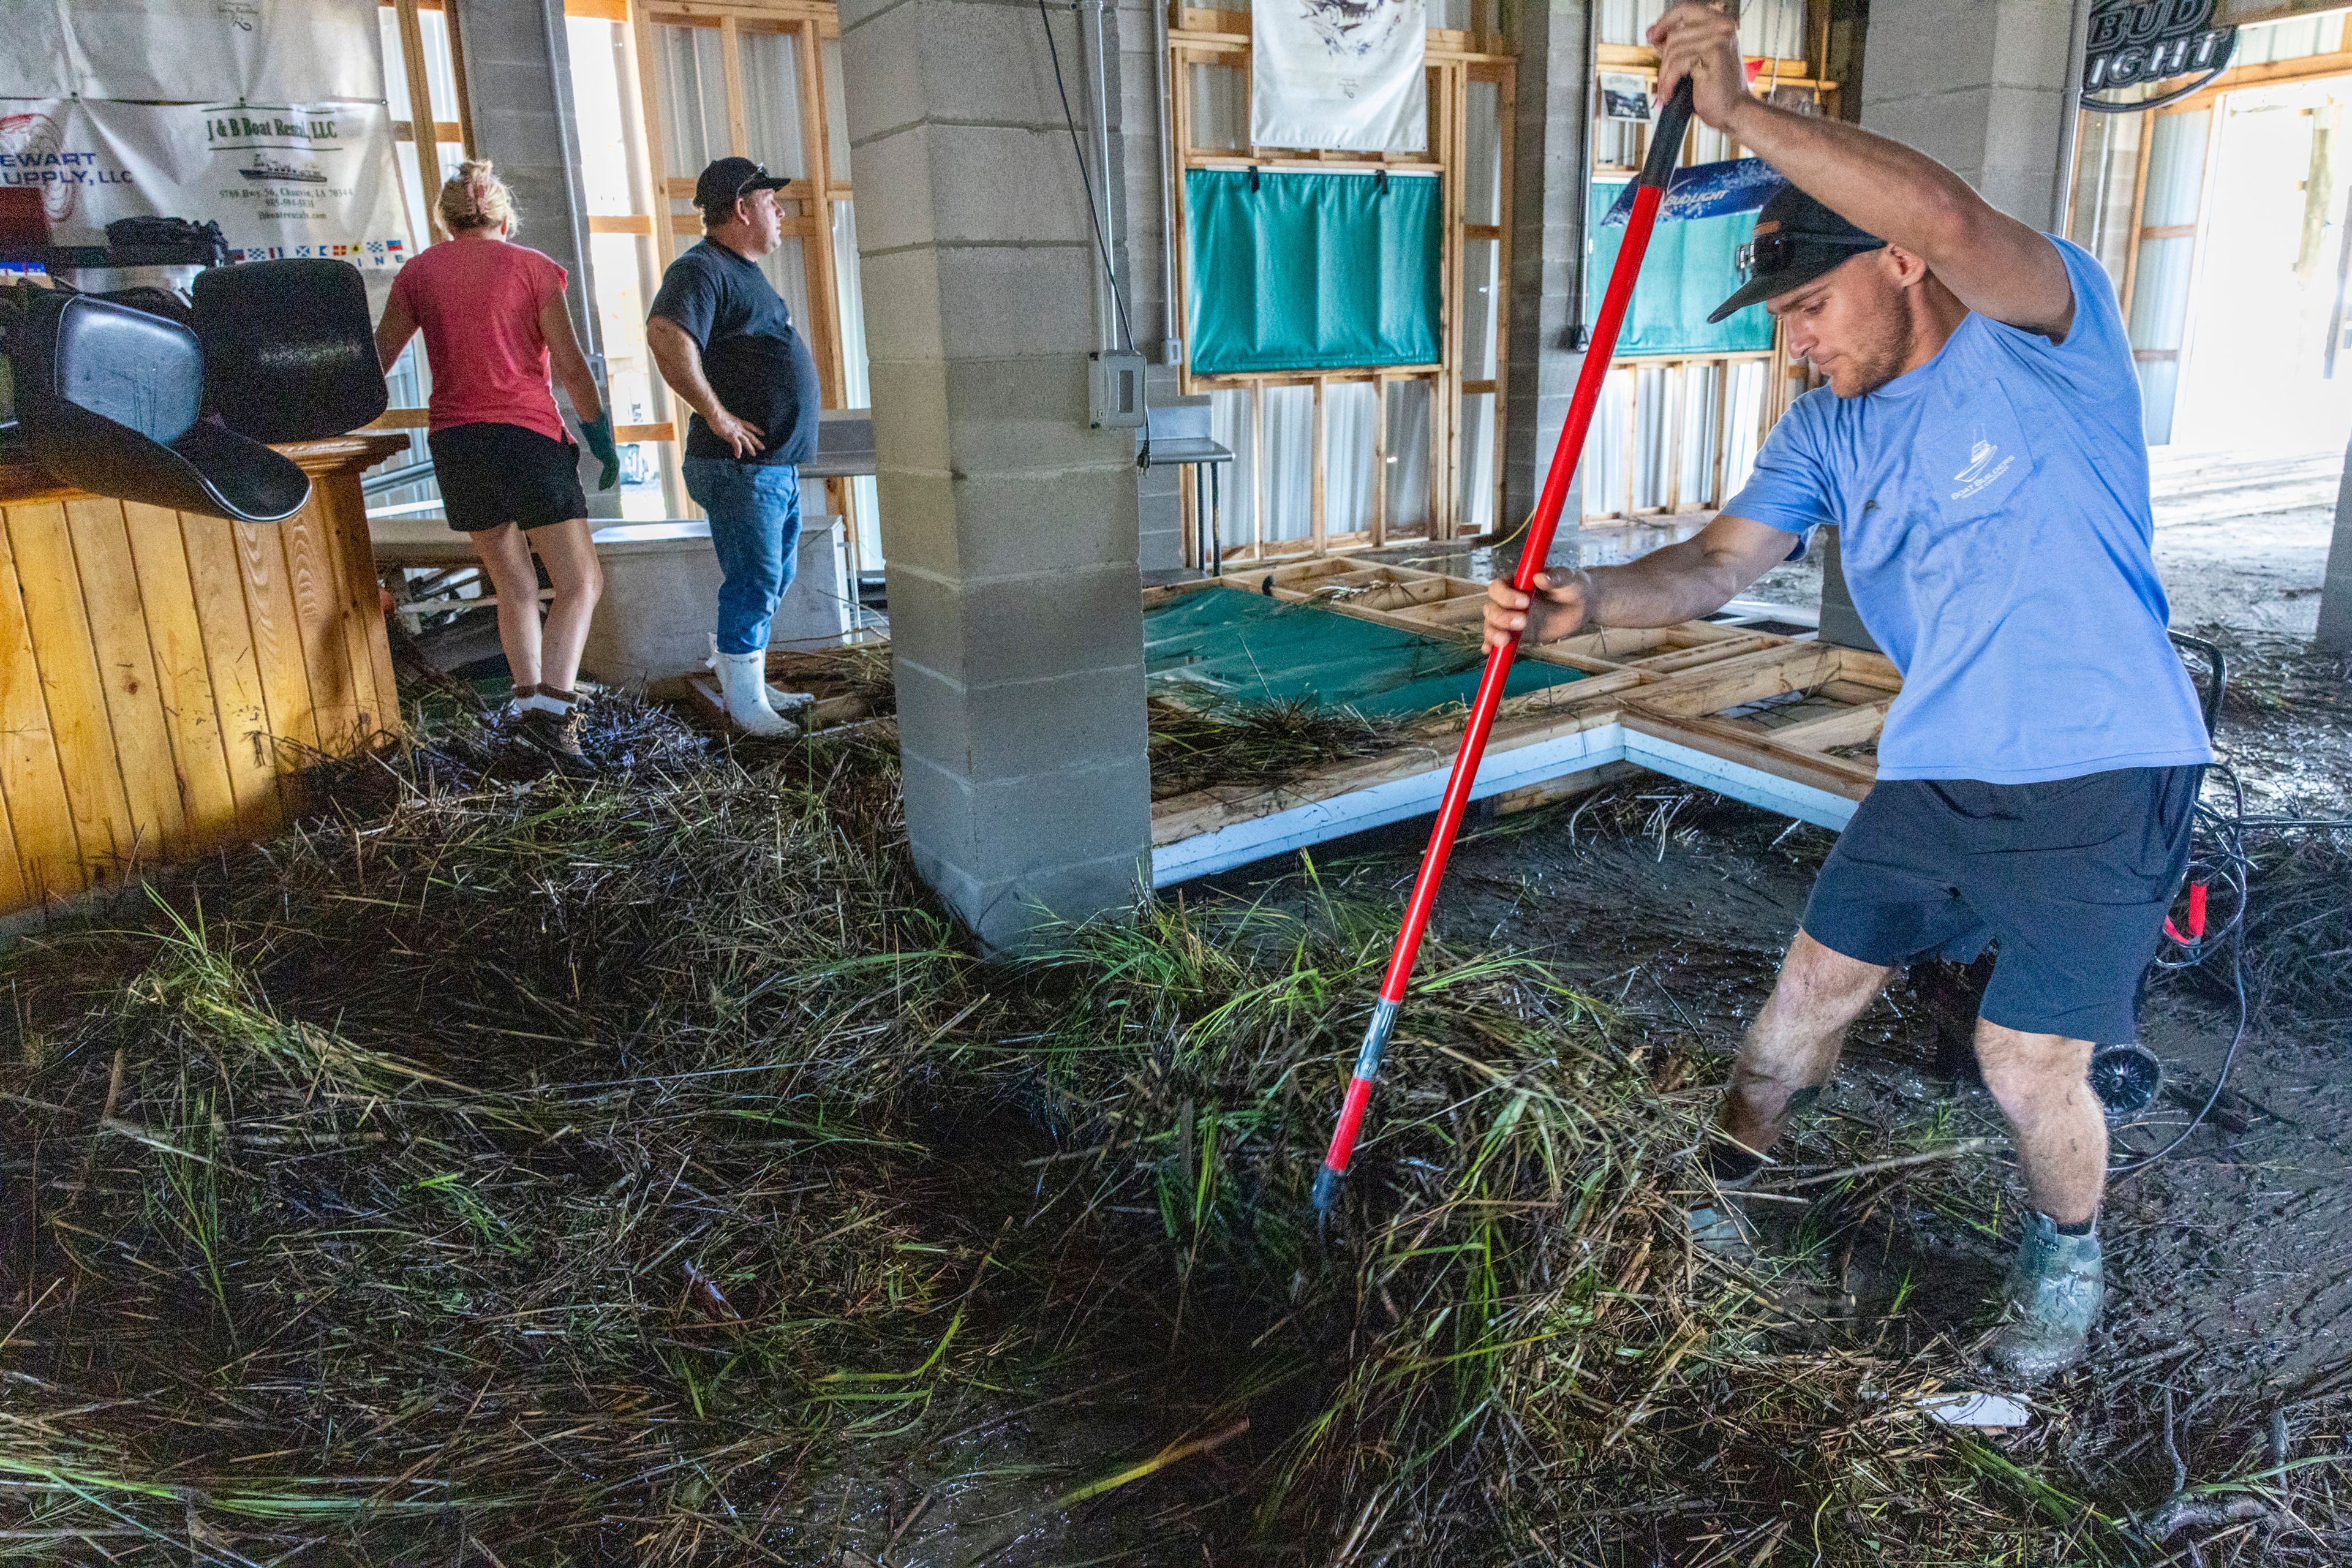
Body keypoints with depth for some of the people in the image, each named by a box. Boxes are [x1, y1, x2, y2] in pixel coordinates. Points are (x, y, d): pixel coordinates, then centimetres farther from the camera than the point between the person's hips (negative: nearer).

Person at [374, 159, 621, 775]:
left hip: (453, 441, 5)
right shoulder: (532, 267, 2)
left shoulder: (419, 272, 12)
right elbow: (570, 366, -2)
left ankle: (531, 698, 14)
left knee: (514, 585, 16)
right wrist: (601, 435, 7)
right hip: (527, 435, -4)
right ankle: (552, 702, -23)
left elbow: (376, 360, 14)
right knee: (580, 584, -4)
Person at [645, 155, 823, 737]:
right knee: (754, 582, -4)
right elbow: (666, 336, -31)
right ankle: (746, 706, 6)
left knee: (773, 579, 19)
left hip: (778, 465, 10)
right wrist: (717, 415, -26)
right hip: (741, 467, -10)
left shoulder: (746, 273, 19)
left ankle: (728, 658, 35)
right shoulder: (702, 270, -13)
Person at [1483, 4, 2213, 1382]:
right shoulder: (1828, 429, 5)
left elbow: (1947, 217, -34)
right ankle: (1732, 1166, 36)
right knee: (1817, 986, 10)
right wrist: (1588, 603, -26)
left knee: (2030, 1066, -1)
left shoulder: (2044, 330, -13)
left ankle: (2069, 1254, 31)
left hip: (2103, 775, -5)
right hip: (1936, 771, 6)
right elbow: (1721, 563, -7)